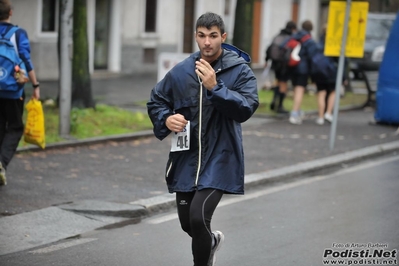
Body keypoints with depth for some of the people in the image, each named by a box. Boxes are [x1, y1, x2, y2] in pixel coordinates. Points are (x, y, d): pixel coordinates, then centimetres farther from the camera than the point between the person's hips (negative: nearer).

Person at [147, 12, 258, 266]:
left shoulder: (240, 71, -7)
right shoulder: (181, 71, 2)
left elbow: (247, 109, -19)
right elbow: (156, 101, 13)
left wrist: (215, 87, -28)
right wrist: (166, 119, -8)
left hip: (219, 159, -5)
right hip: (186, 158, 5)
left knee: (198, 218, -20)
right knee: (187, 223, 16)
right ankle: (211, 241, 50)